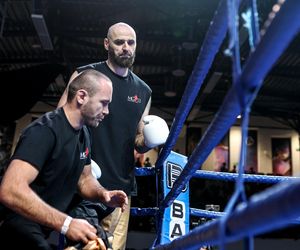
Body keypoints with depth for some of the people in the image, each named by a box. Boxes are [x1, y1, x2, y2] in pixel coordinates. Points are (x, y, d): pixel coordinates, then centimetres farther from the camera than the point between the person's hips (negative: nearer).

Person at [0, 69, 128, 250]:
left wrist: (103, 194, -7)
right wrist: (65, 223, -37)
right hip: (23, 228, -9)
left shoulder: (84, 133, 5)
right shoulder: (44, 131, -24)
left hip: (49, 228, 9)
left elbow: (85, 178, 15)